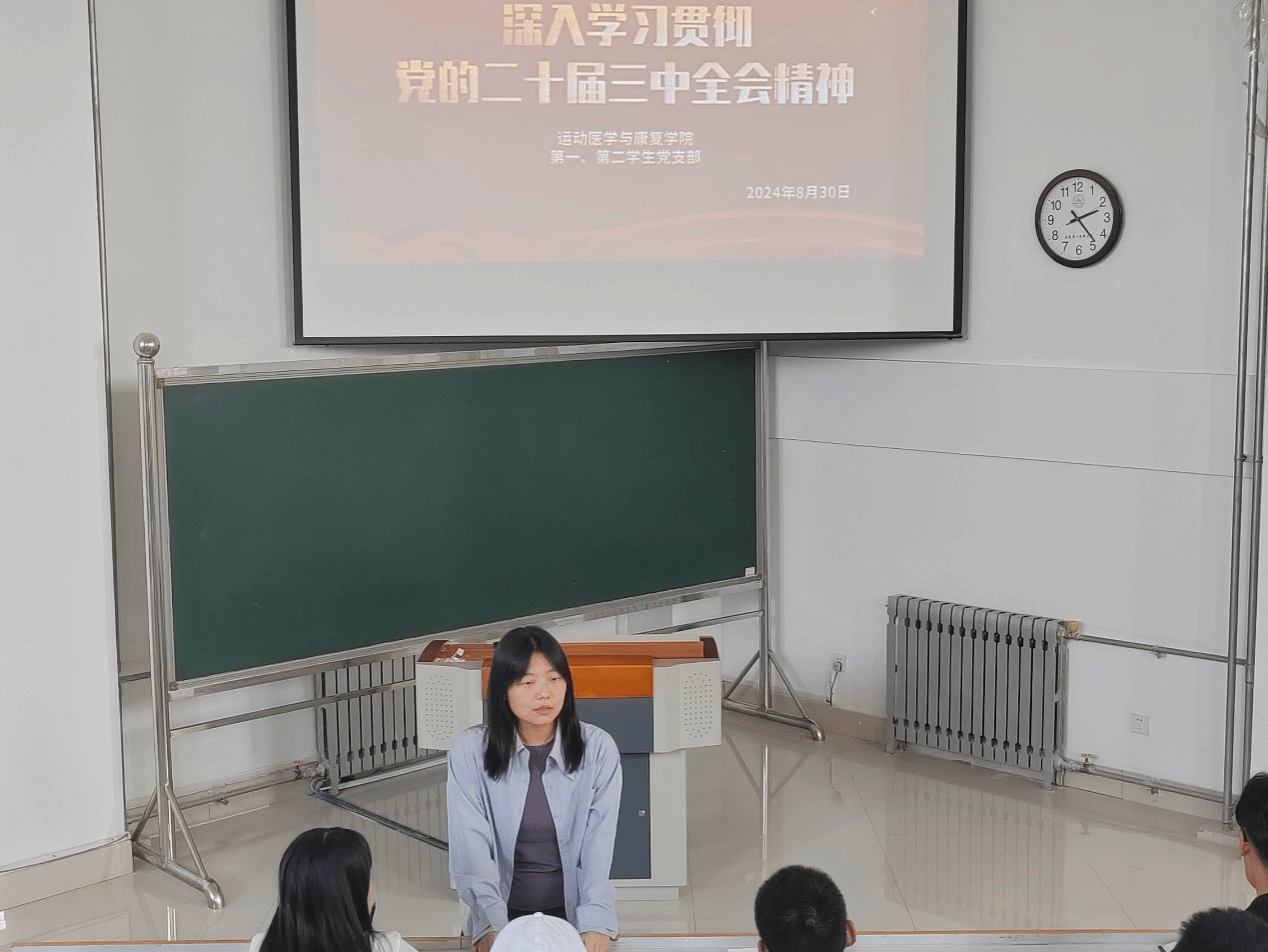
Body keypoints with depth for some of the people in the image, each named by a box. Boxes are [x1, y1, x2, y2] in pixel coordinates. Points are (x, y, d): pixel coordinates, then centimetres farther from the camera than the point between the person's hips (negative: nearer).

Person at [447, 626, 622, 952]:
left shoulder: (598, 749, -4)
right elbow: (471, 848, -12)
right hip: (503, 917, 0)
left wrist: (595, 925, -23)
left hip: (572, 913, 0)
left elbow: (598, 848, -9)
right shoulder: (470, 751, -5)